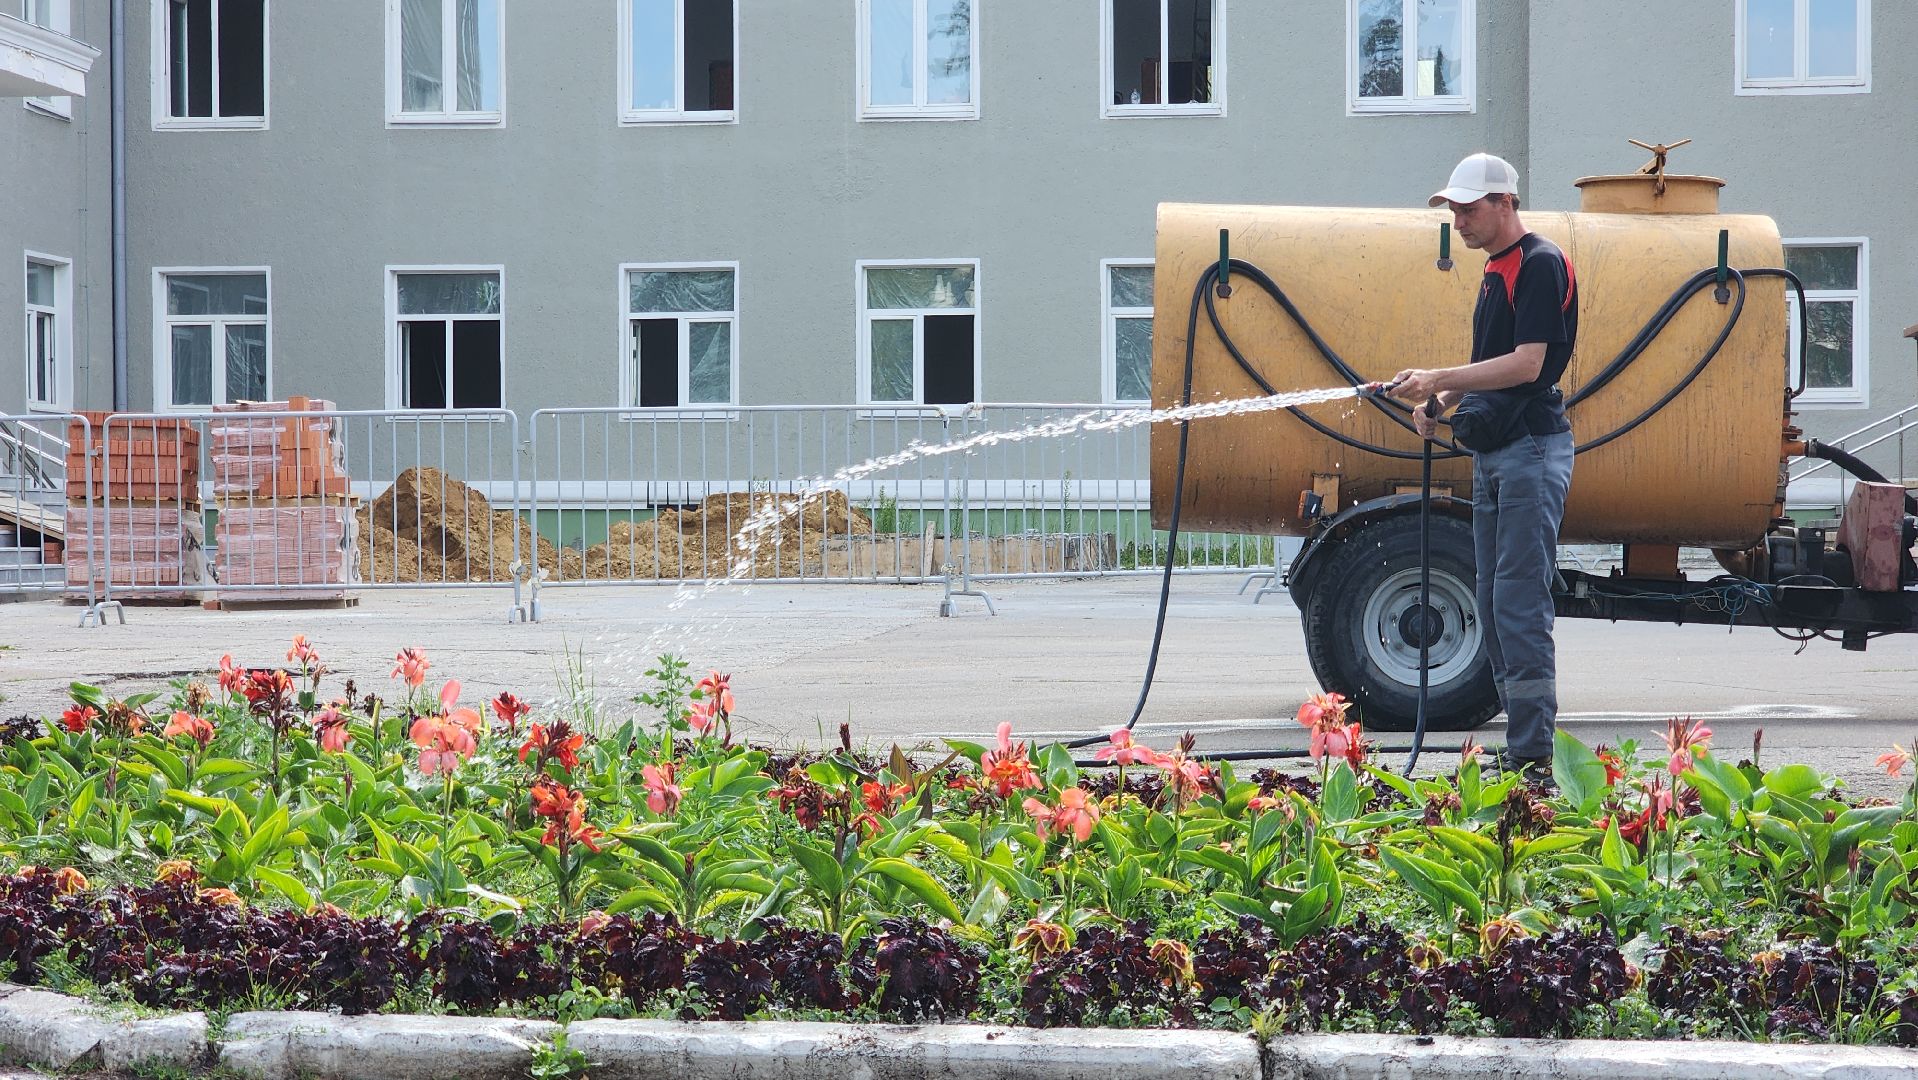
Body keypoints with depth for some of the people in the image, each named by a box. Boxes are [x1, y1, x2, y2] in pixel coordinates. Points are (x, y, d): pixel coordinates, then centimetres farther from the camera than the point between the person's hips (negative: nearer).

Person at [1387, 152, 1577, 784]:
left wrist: (1440, 379, -21)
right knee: (1493, 607, 9)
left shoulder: (1541, 265, -11)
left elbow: (1527, 363, -19)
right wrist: (1442, 401, 10)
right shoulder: (1496, 271, 19)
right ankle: (1518, 748, 14)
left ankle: (1533, 756, -11)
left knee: (1519, 606, -12)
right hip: (1491, 452, 10)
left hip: (1532, 449, -10)